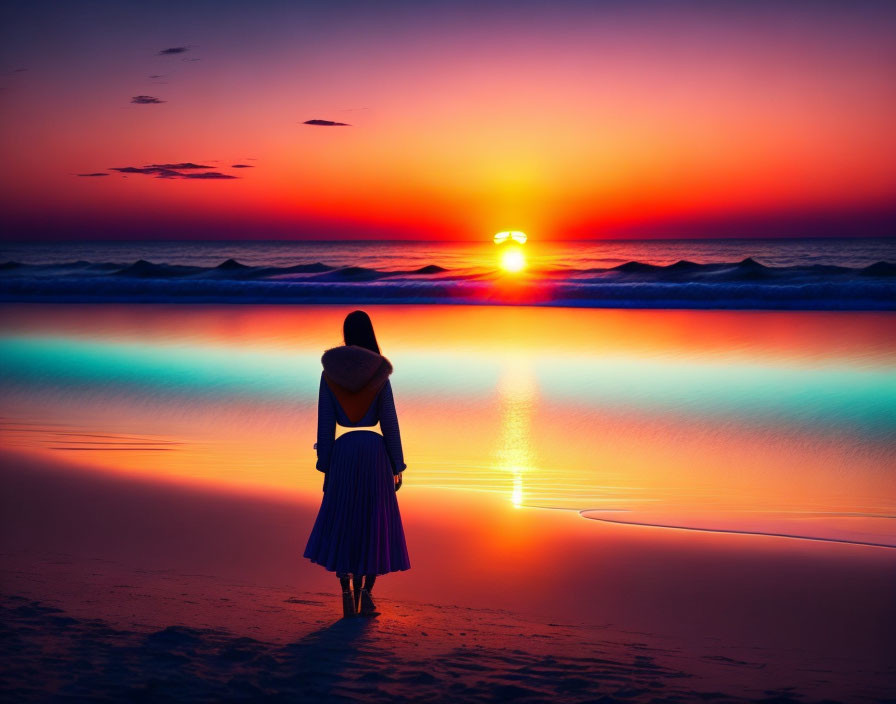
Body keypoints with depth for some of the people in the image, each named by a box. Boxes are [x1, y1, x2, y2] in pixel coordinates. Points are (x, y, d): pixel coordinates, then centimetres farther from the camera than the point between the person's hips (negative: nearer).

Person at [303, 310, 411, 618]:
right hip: (375, 451, -1)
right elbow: (389, 422, -4)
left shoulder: (329, 371, 1)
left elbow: (325, 423, 0)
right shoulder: (378, 372, -4)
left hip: (343, 452, 1)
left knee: (342, 525, 11)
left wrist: (326, 468, 6)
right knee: (375, 524, 8)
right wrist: (397, 467, 4)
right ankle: (366, 595, -1)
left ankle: (348, 598, 5)